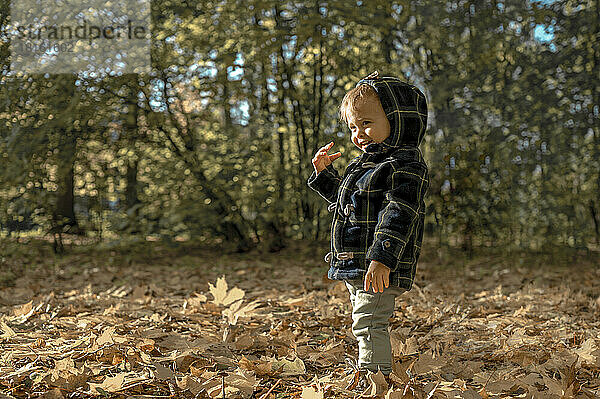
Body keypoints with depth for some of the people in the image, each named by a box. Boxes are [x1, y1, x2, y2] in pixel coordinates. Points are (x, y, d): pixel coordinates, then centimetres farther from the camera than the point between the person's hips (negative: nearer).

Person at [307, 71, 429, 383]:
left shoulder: (405, 164, -12)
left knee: (369, 324, -13)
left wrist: (382, 257, -31)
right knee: (366, 325, 17)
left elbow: (398, 214, -23)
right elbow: (347, 199, 33)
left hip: (380, 267, -10)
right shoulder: (364, 164, 18)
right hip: (355, 267, 10)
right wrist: (324, 173, 21)